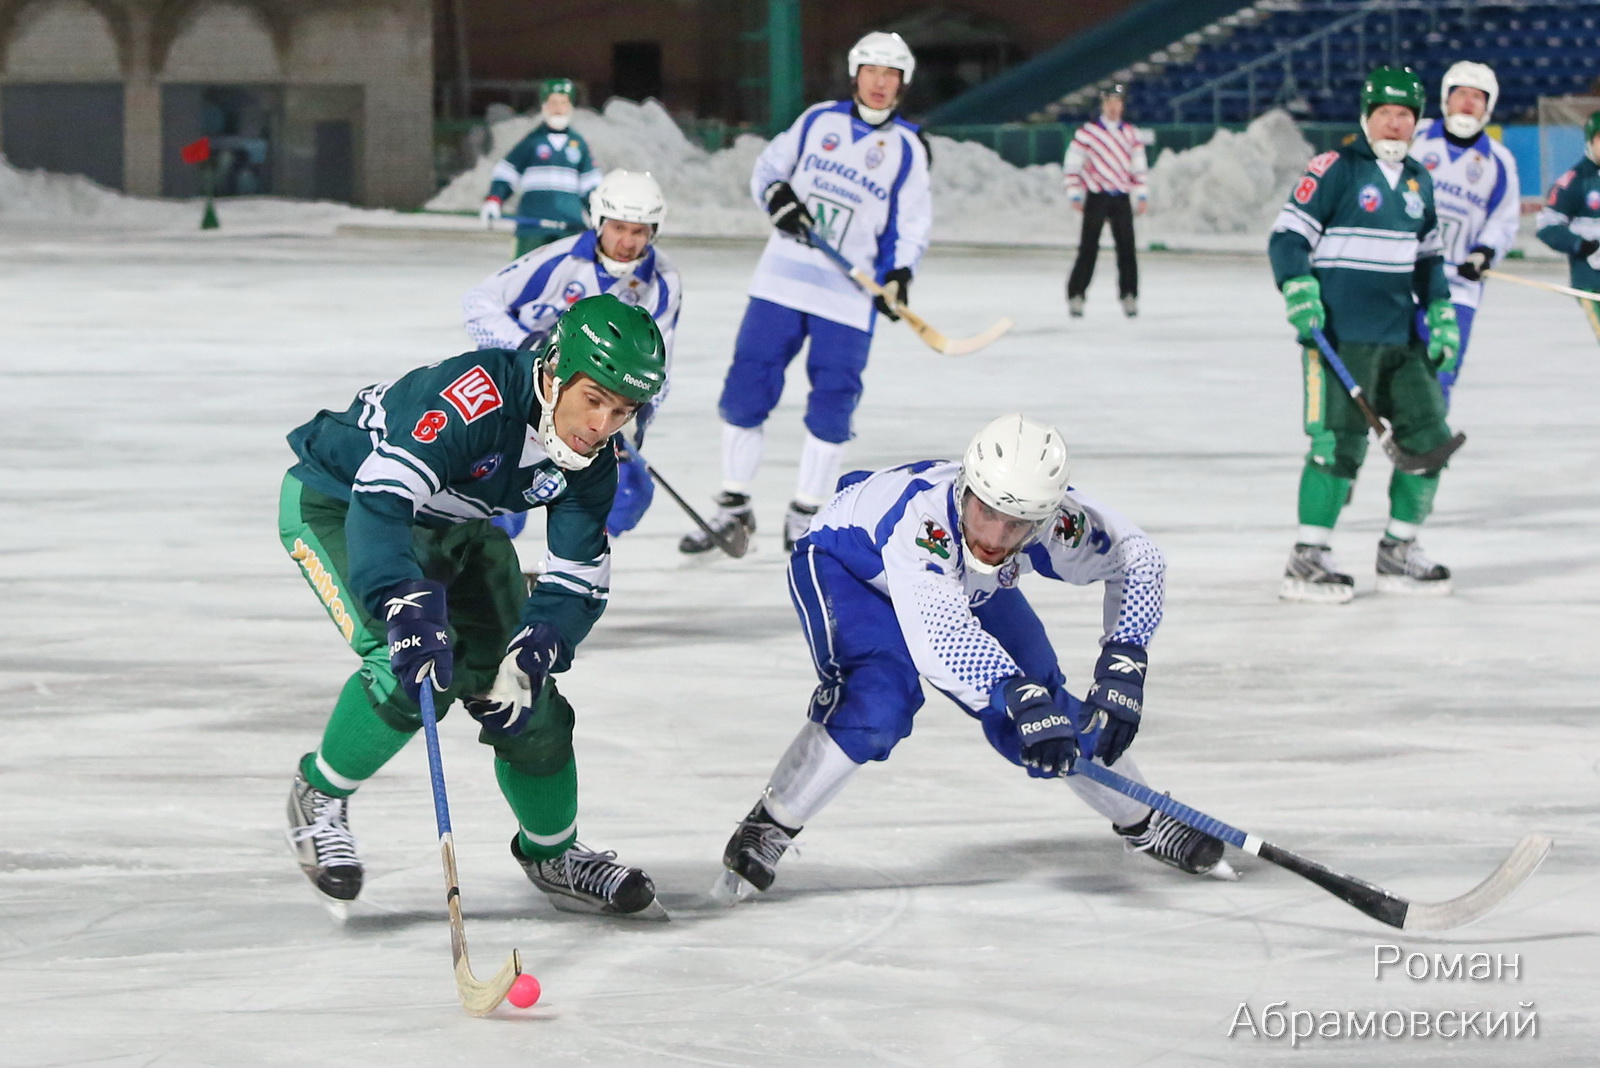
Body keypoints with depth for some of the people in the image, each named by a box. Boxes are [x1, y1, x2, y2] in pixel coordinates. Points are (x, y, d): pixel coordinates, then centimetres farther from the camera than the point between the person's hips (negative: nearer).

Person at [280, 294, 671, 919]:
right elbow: (379, 498, -45)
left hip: (450, 527, 7)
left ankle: (552, 854, 26)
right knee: (409, 670, -27)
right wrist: (406, 605, -58)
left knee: (524, 701, 4)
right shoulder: (479, 394, -37)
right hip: (336, 504, -7)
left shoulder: (590, 464, -13)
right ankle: (319, 796, -2)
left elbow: (578, 585, -9)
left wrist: (534, 652, -29)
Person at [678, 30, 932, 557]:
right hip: (784, 277, 2)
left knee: (832, 404, -5)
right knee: (747, 387, -1)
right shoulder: (819, 121, 7)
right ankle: (733, 508, 10)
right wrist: (777, 195, -10)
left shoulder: (906, 148, 2)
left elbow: (912, 224, 1)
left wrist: (899, 274, -16)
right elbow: (769, 166, 12)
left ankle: (804, 515, 8)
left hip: (849, 296, -2)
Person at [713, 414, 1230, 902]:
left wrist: (1123, 667, -25)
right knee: (881, 697, -31)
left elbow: (1139, 558, -14)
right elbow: (940, 636, -53)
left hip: (968, 584, 5)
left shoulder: (1059, 521, -31)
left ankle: (1144, 823, 24)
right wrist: (1022, 698, -62)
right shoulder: (921, 515, -45)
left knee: (1052, 720, 0)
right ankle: (768, 828, -17)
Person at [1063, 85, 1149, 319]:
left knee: (1126, 248, 0)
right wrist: (1075, 195, -6)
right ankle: (1076, 295, 1)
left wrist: (1141, 195, 7)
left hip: (1122, 198, 3)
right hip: (1096, 198, -3)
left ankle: (1128, 296, 7)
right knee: (1089, 248, -5)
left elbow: (1138, 166, 14)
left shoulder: (1130, 134, 10)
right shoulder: (1087, 132, -3)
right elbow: (1072, 165, -1)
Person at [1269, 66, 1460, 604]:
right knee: (1339, 442, -12)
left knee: (1428, 437, 6)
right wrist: (1298, 289, -21)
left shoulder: (1418, 181, 17)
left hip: (1401, 338, 7)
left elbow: (1428, 256, 27)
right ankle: (1307, 560, -6)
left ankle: (1398, 551, 18)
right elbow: (1287, 235, -7)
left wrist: (1441, 313, 17)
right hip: (1341, 334, -7)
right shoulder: (1336, 170, -5)